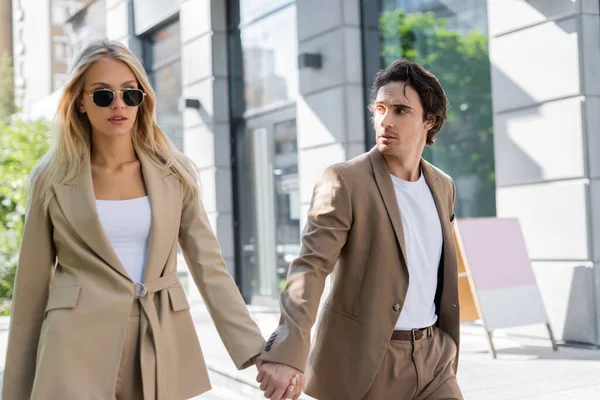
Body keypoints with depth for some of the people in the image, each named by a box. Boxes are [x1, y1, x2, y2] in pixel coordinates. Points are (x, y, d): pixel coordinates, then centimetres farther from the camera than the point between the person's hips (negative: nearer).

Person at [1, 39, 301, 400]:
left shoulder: (175, 174, 4)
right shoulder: (53, 178, 1)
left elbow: (209, 265, 3)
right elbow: (32, 285, 5)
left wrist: (256, 349, -6)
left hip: (162, 348, 2)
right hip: (79, 348, -1)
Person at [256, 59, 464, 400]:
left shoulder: (443, 186, 8)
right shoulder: (344, 180, -12)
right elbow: (311, 264, -22)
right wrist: (288, 351, -34)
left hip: (432, 356, 5)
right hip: (364, 361, -5)